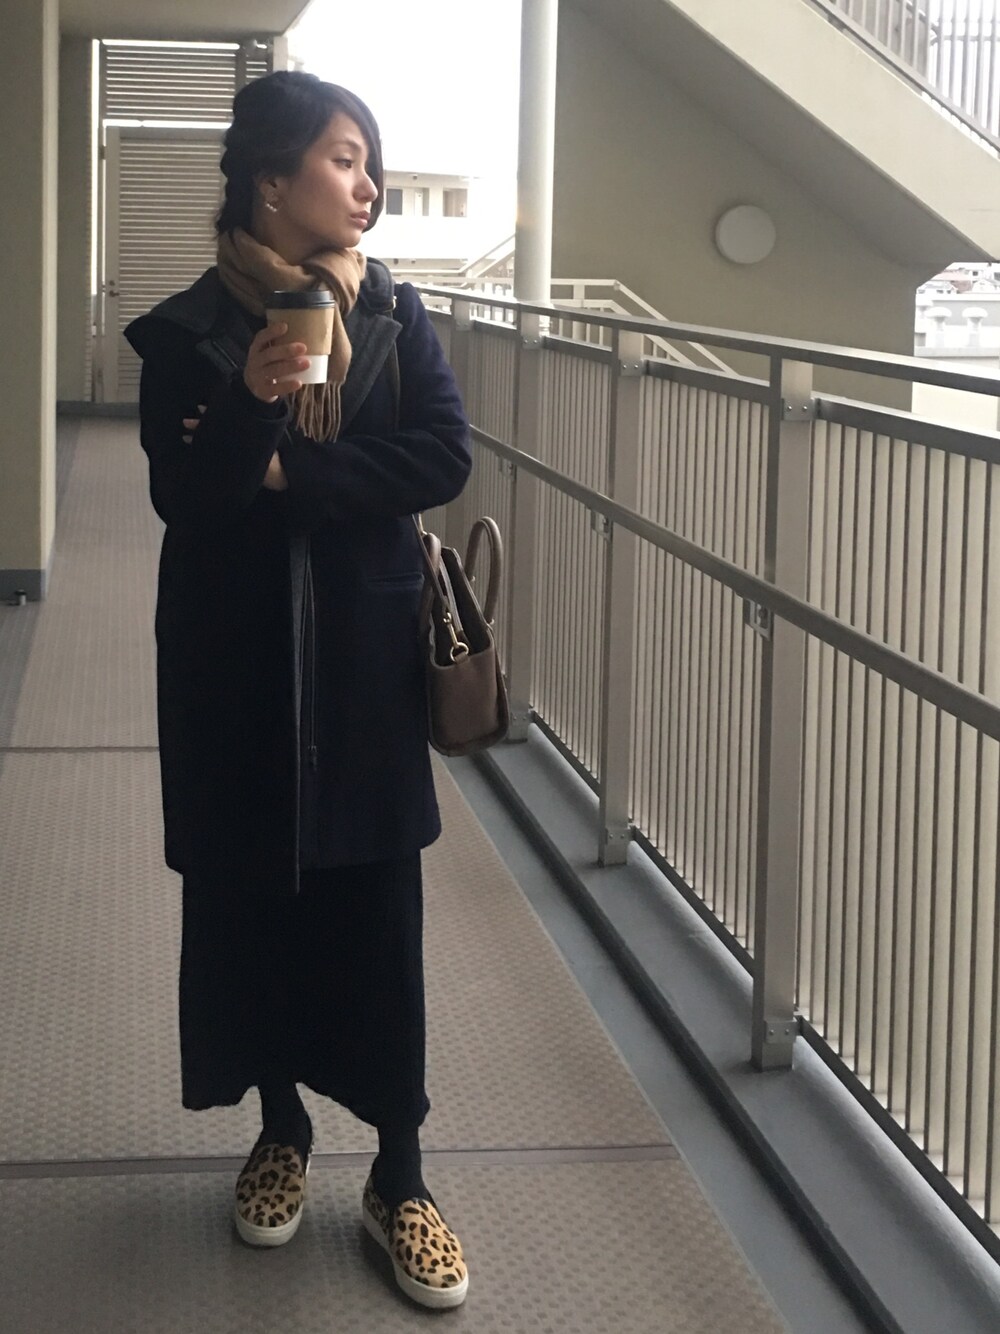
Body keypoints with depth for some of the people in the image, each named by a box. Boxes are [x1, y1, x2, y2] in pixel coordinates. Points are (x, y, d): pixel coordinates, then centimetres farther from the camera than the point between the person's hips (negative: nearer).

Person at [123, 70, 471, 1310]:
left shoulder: (393, 315, 1)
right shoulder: (188, 329, -4)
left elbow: (442, 459, -10)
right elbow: (179, 493, -12)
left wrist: (285, 477, -15)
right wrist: (249, 406, -29)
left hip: (362, 661, 1)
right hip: (235, 665, 0)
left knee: (378, 911, 2)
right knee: (249, 904, 9)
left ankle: (398, 1177, 11)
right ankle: (280, 1128, 30)